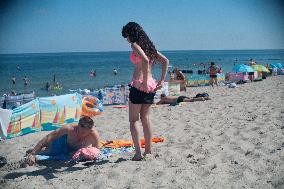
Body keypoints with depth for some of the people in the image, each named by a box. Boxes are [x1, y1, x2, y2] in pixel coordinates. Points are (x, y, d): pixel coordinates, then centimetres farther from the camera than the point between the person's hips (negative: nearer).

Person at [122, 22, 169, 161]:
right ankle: (148, 150, 20)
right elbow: (165, 61, 13)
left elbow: (145, 60, -26)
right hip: (151, 86, 8)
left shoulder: (135, 45, -8)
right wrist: (162, 80, 10)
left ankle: (138, 153, 0)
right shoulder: (149, 45, 15)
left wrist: (145, 81, -22)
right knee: (145, 118, 16)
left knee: (133, 121, 2)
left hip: (139, 85, -8)